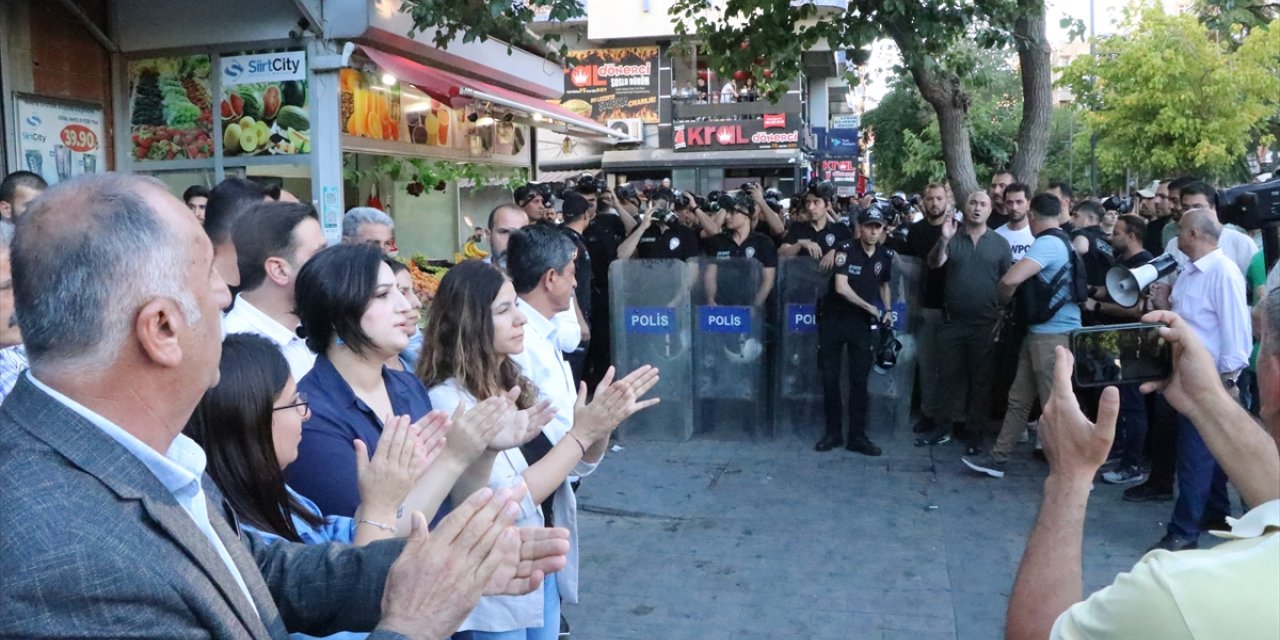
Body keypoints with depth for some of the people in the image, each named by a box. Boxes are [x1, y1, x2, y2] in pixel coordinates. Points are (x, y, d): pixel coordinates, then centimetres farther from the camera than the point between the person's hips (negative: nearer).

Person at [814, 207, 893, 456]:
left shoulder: (885, 256, 4)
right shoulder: (846, 251, -11)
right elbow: (841, 287, -20)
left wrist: (887, 310, 5)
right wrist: (870, 307, -11)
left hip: (863, 323, 3)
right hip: (834, 319, -3)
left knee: (859, 380, 3)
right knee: (830, 378, 2)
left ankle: (857, 436, 9)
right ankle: (833, 432, 13)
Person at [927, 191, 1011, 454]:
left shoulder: (1000, 242, 2)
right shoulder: (952, 238, 3)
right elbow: (934, 263, -13)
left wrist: (1003, 319, -1)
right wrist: (943, 240, -32)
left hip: (985, 324, -1)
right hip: (951, 322, 1)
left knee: (981, 381, 7)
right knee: (948, 376, 9)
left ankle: (975, 433, 15)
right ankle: (948, 425, 22)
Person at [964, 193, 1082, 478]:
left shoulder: (1047, 244, -17)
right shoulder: (1062, 242, 14)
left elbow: (1011, 279, -29)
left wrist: (1003, 300, -8)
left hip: (1052, 335, -10)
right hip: (1040, 332, 10)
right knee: (1019, 398, 12)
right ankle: (998, 458, 18)